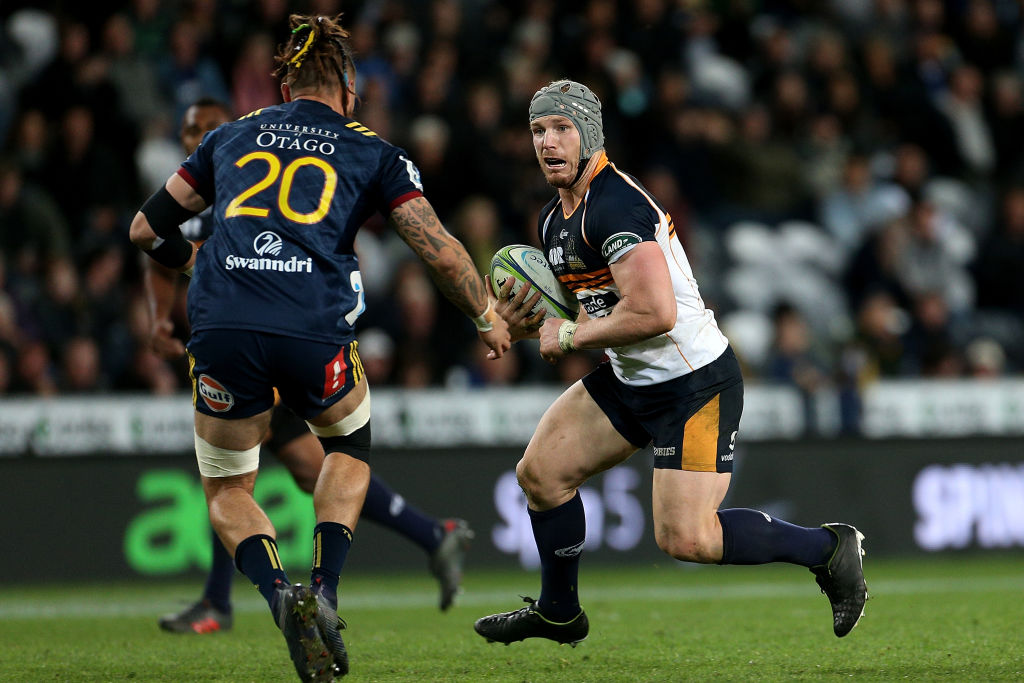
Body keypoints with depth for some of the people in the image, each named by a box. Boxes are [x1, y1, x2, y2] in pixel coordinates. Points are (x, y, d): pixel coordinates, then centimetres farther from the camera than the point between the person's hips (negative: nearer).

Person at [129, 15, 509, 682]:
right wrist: (487, 316, 25)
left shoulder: (230, 138, 22)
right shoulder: (372, 153, 15)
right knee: (349, 444, 30)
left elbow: (148, 228, 26)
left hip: (222, 328, 1)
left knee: (227, 492, 21)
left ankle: (280, 595, -9)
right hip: (315, 334, -1)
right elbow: (439, 249, 9)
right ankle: (324, 594, 9)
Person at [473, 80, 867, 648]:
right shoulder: (554, 218, 9)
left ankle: (826, 548, 6)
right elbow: (580, 308, 22)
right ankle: (558, 612, 26)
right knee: (539, 472, 7)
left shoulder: (616, 207, -23)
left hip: (695, 382, -10)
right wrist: (523, 321, 0)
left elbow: (654, 313, -31)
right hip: (629, 379, 10)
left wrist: (570, 335, -17)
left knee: (685, 539, -12)